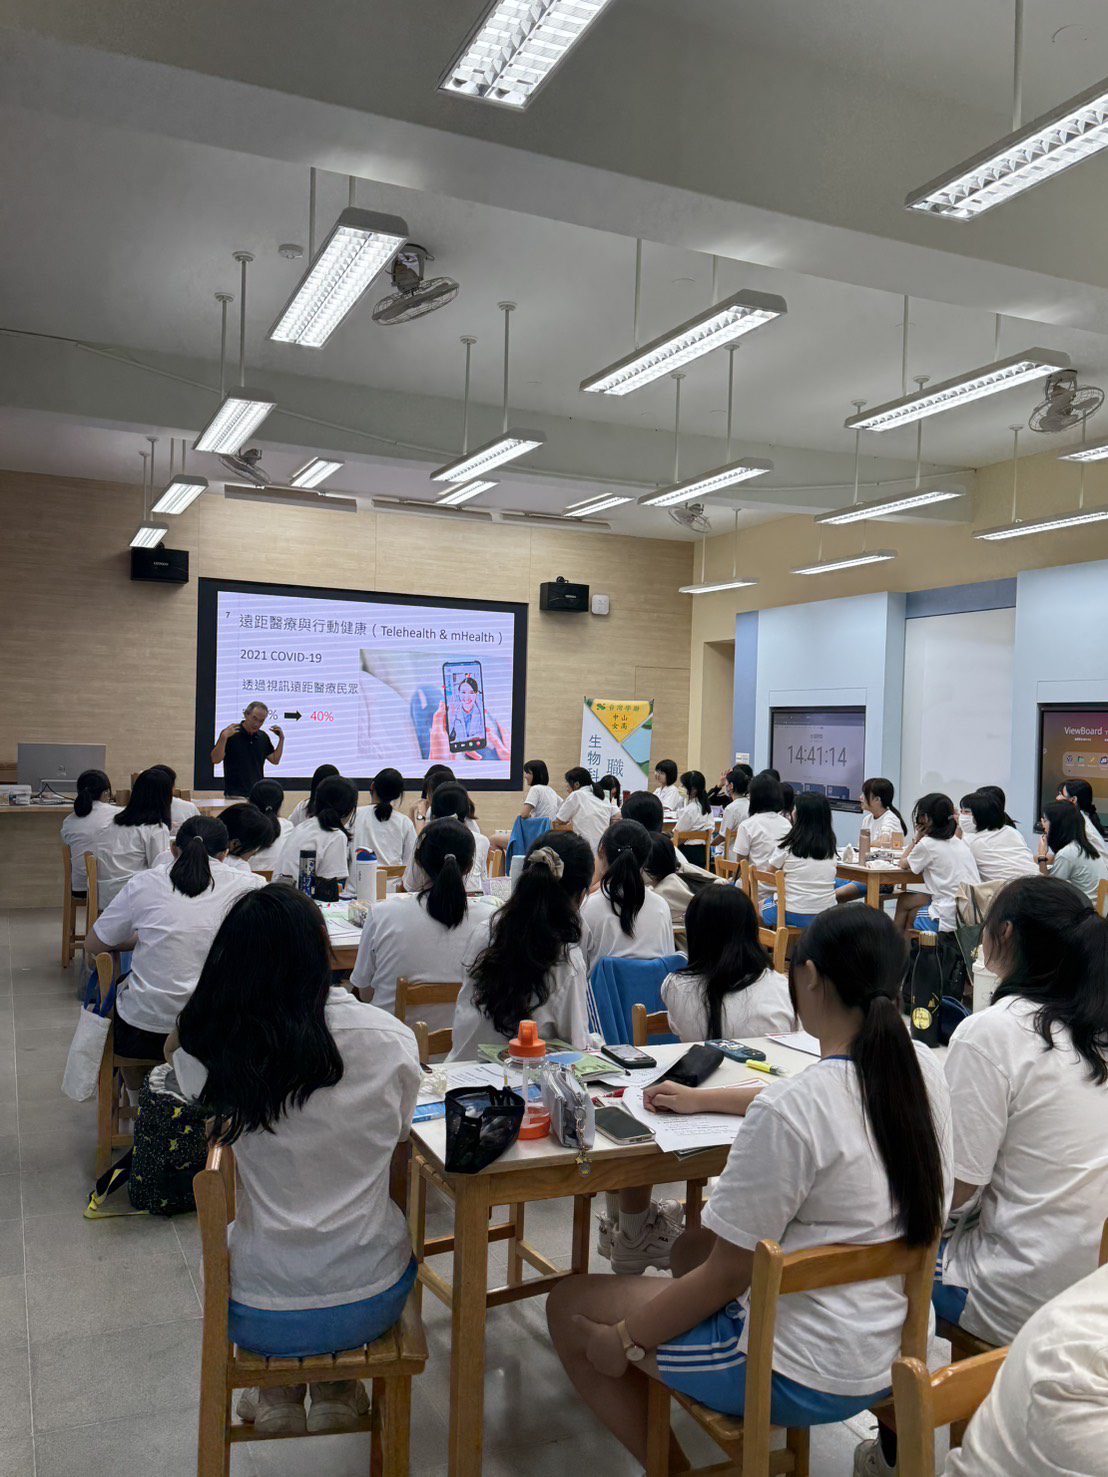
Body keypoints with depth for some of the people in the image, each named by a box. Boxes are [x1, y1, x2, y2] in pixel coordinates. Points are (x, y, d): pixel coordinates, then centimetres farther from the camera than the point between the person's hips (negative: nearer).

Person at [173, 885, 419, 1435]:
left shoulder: (206, 1049, -18)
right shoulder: (387, 1038, -17)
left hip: (260, 1319, 0)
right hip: (373, 1302, 0)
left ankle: (278, 1397, 36)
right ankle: (337, 1388, 37)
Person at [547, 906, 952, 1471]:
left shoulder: (788, 1109, -28)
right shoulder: (921, 1069, -7)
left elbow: (727, 1274, -19)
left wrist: (623, 1341, -2)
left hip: (805, 1376, -7)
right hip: (897, 1345, 8)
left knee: (567, 1304, 8)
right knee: (692, 1246, 29)